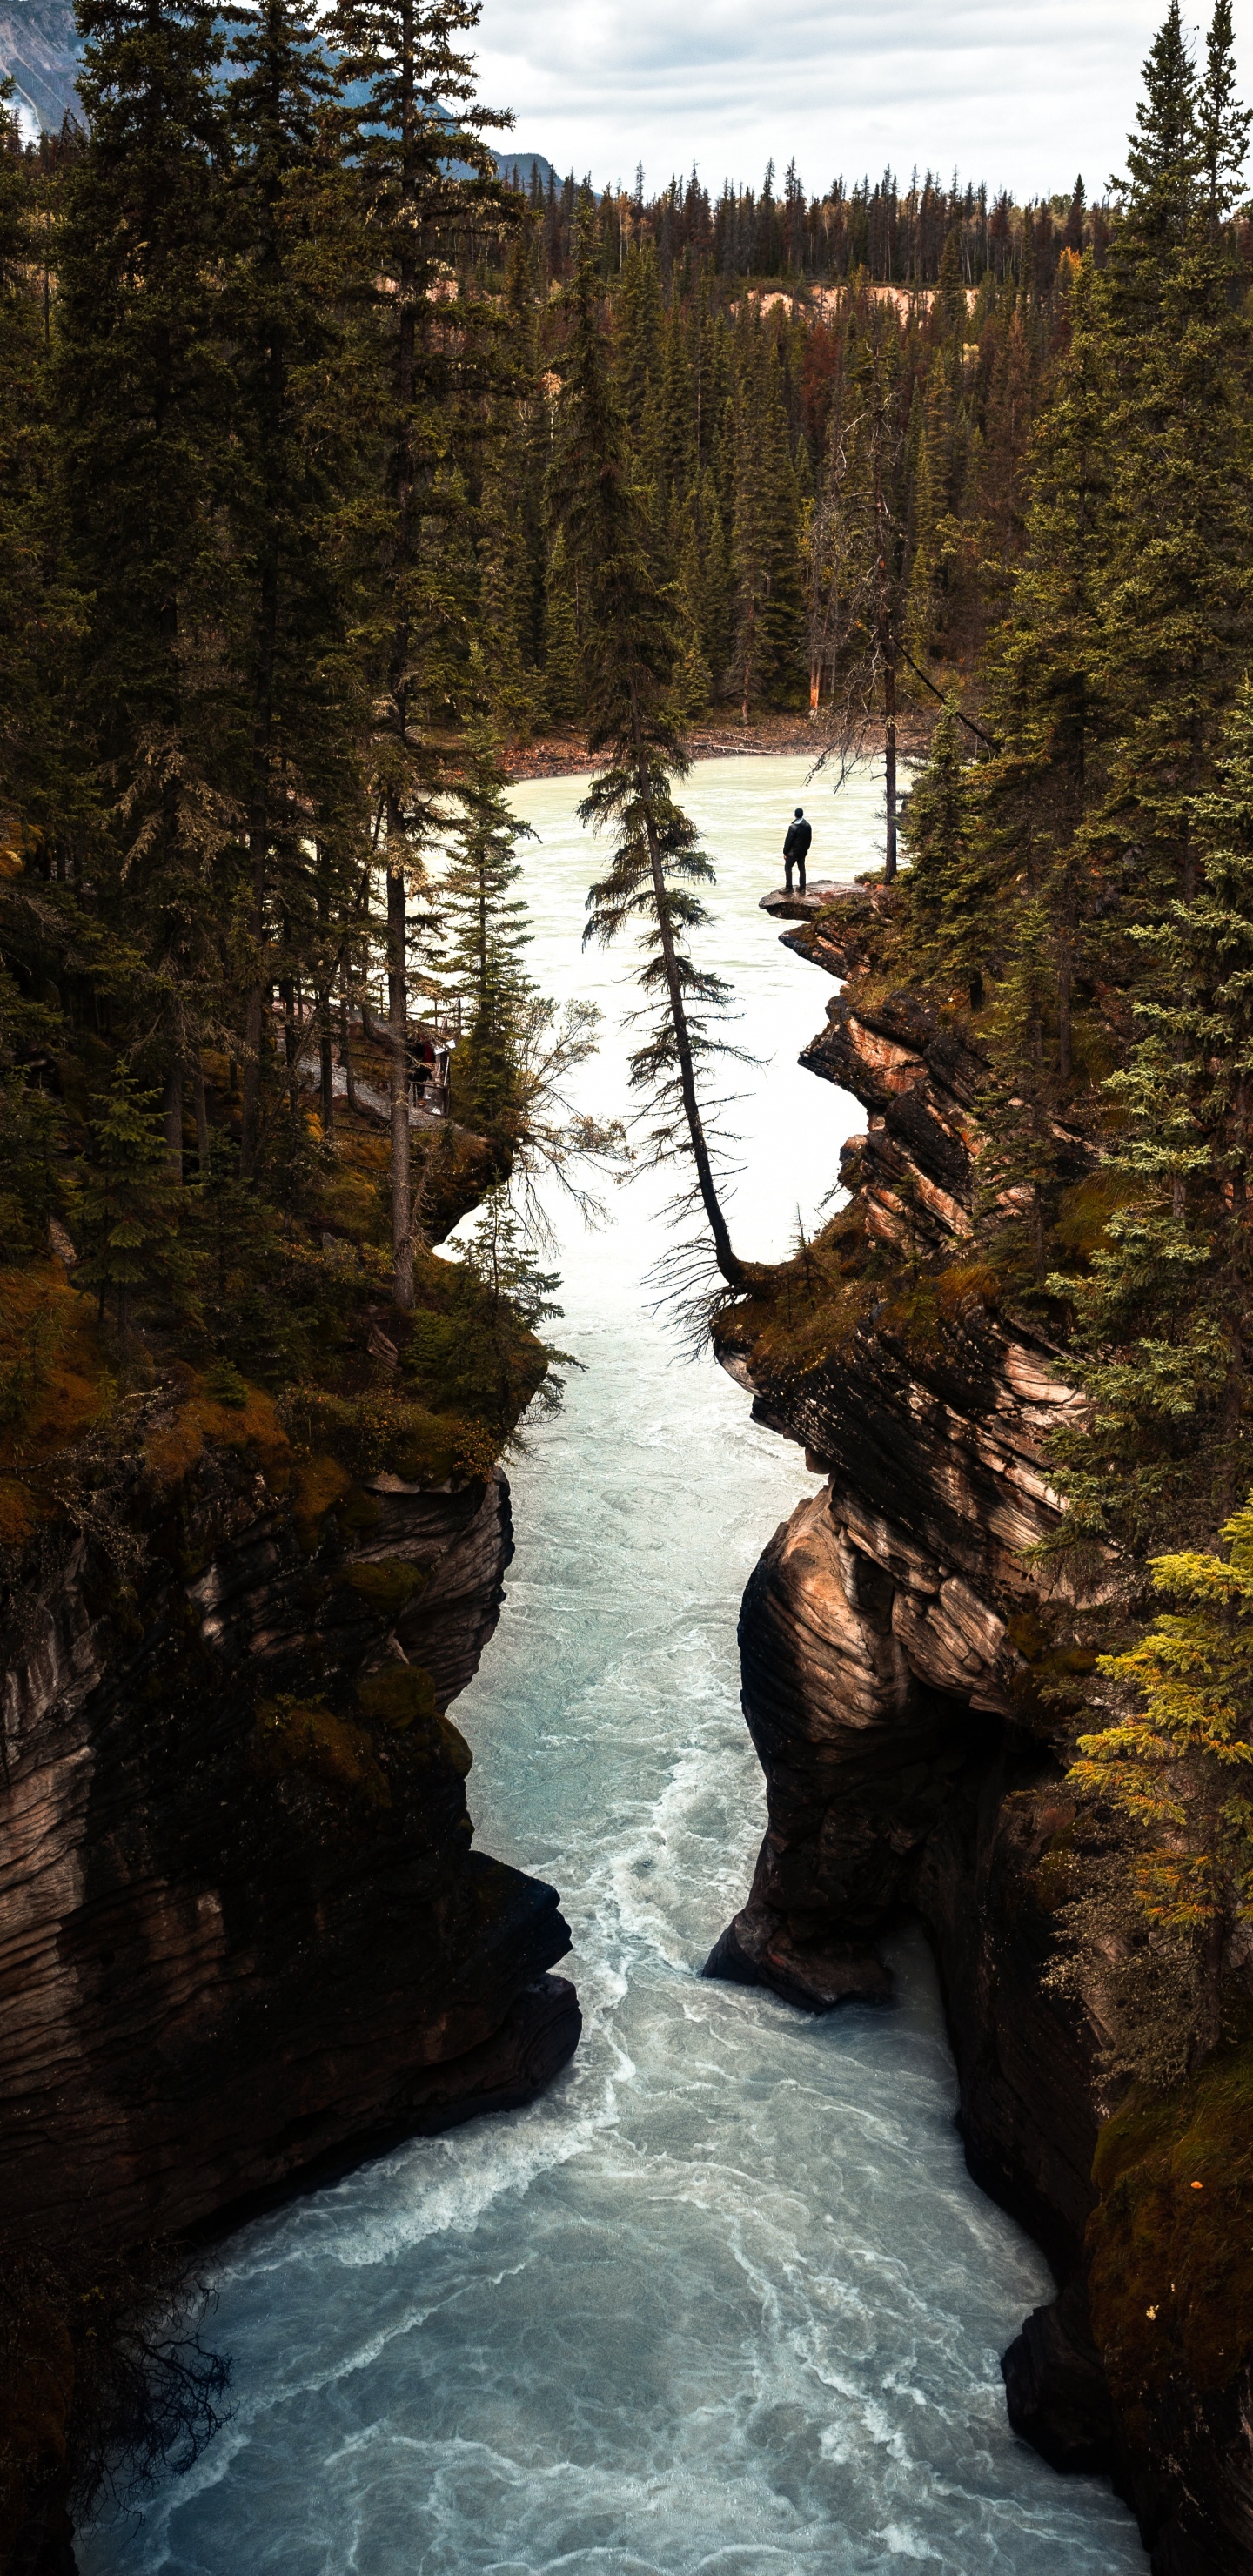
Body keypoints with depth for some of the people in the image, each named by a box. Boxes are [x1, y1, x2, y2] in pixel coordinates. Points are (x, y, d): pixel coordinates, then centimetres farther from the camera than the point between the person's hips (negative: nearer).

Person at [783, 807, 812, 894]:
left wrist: (785, 852, -7)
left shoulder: (793, 827, -20)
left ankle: (789, 887, 1)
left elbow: (788, 841, -16)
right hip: (803, 851, 6)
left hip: (793, 851, -6)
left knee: (787, 867, 5)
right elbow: (809, 838, 8)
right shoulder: (807, 826, -2)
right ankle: (802, 888, 16)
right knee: (802, 869, 14)